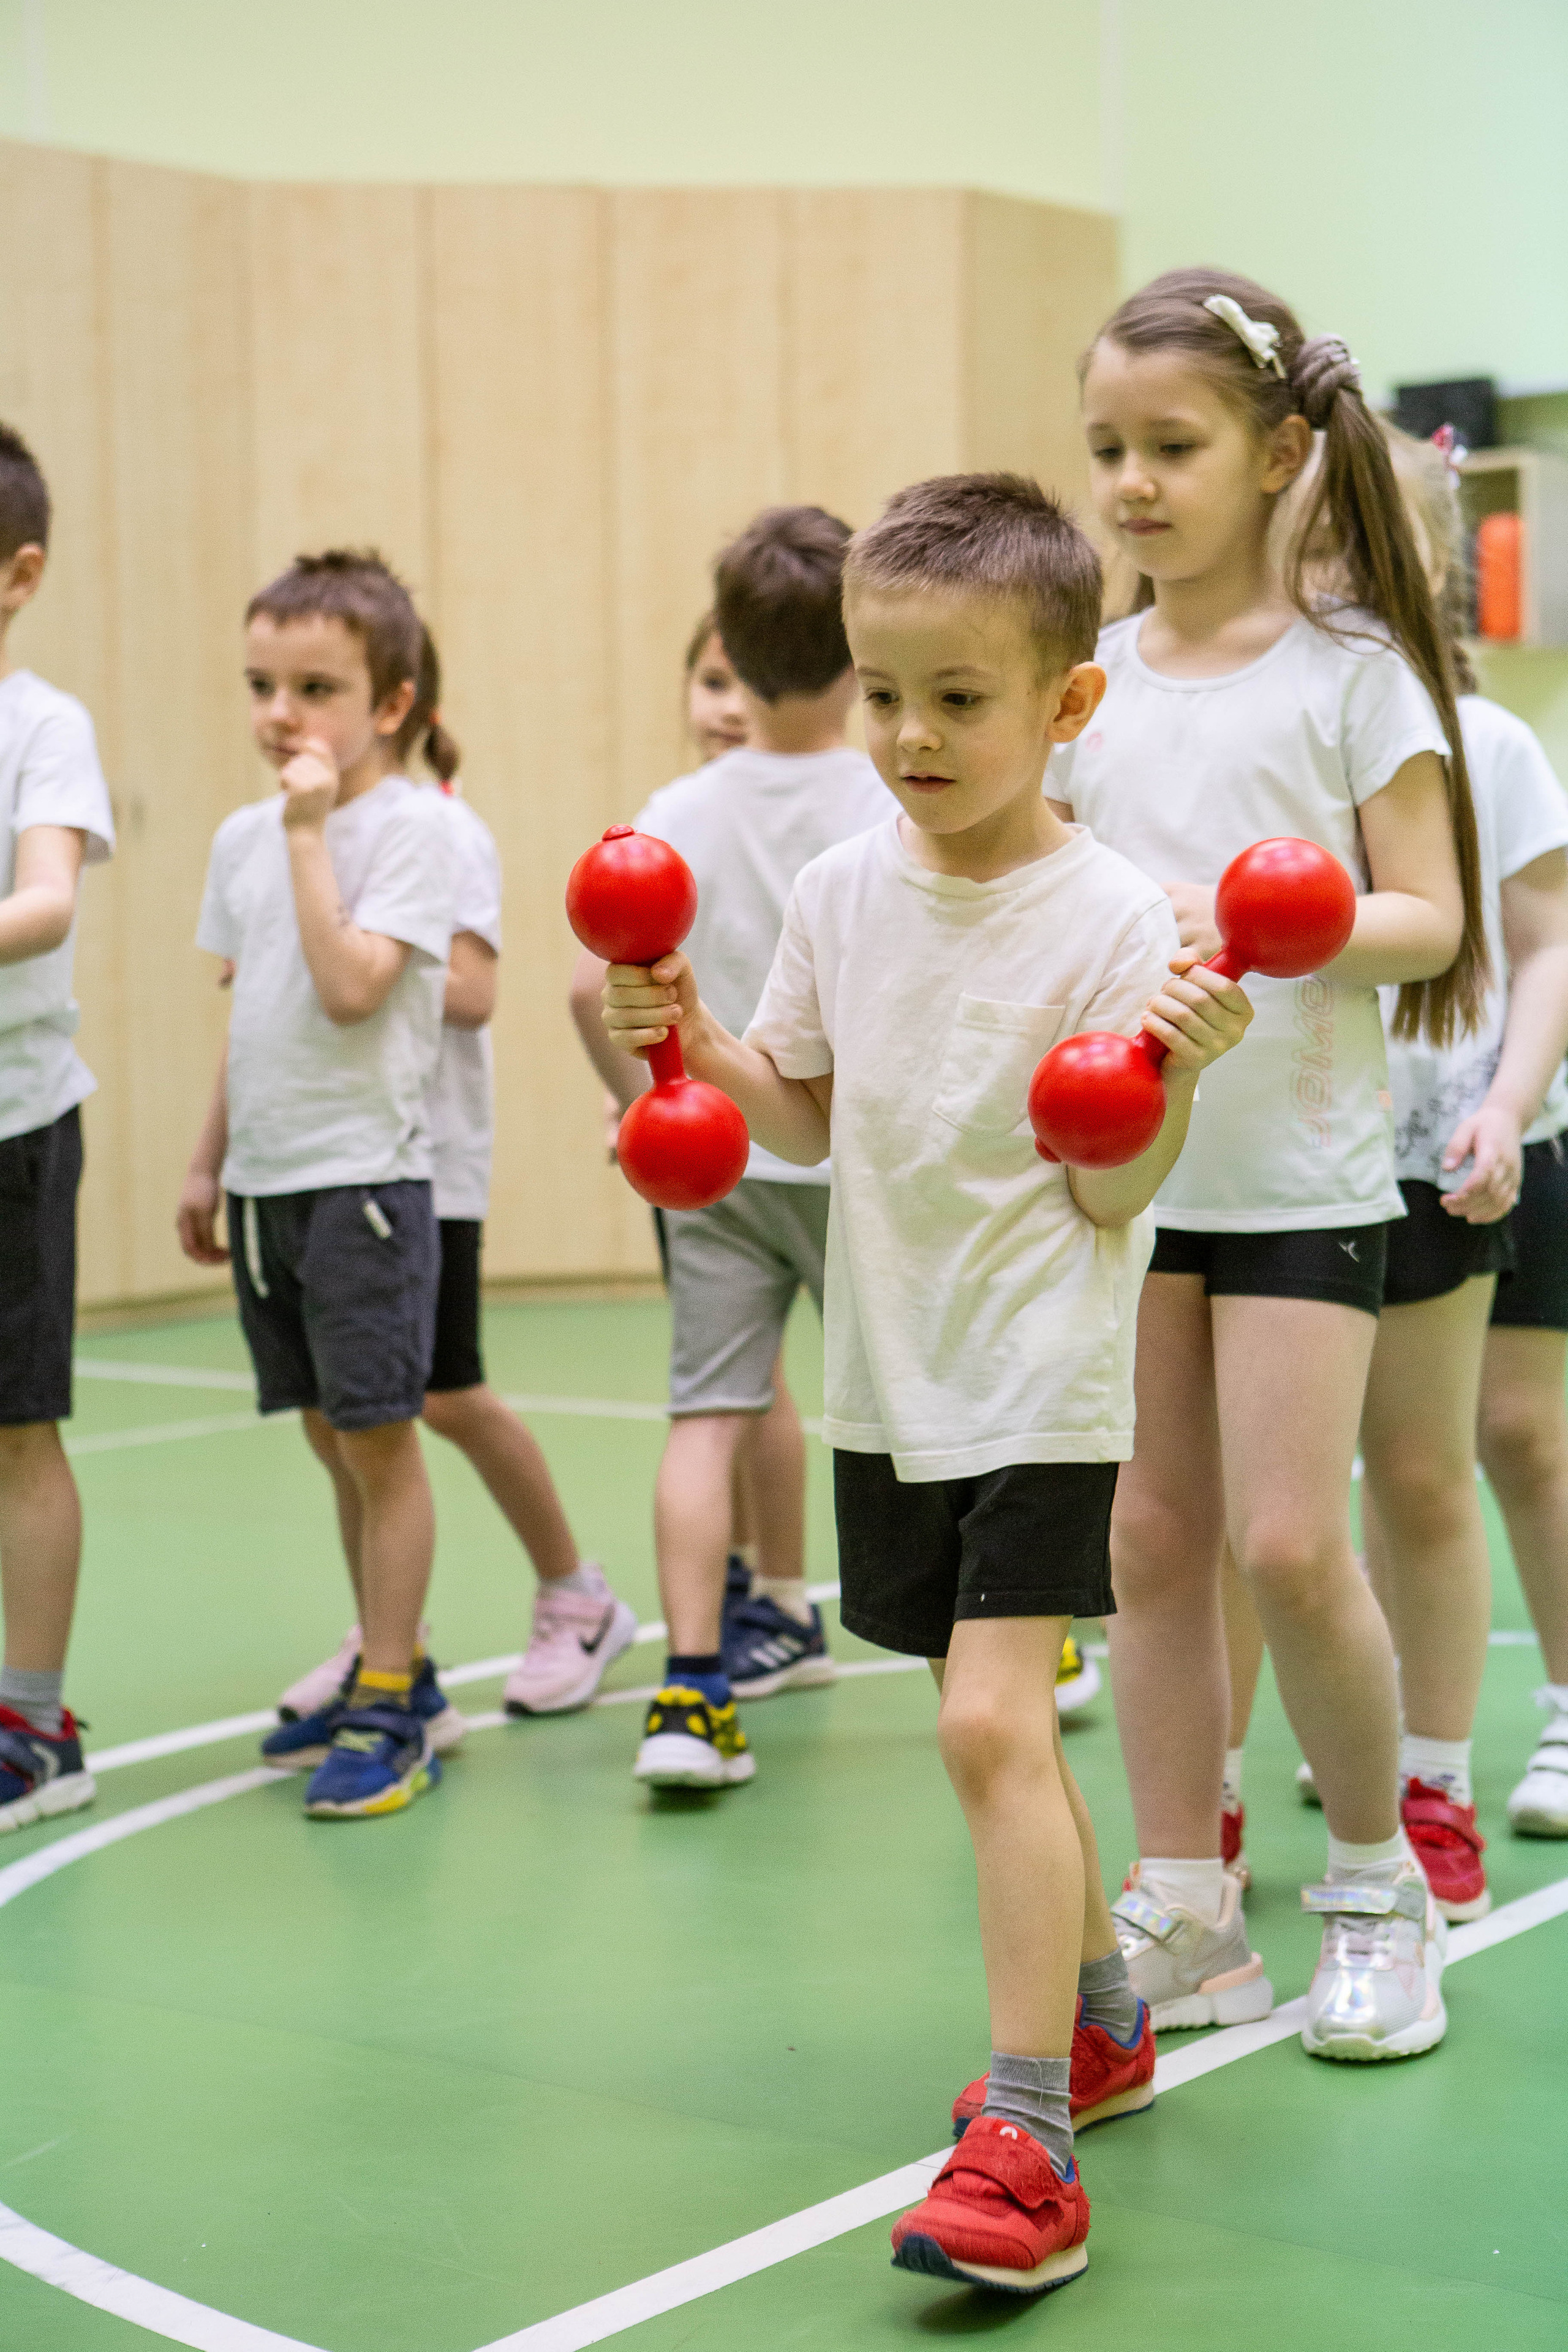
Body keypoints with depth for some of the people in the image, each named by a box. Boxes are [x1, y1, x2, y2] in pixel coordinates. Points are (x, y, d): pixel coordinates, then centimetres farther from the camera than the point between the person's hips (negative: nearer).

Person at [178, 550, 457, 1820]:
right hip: (266, 1179, 7)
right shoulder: (243, 835, 11)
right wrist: (208, 1162, 19)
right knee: (332, 1439, 14)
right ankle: (397, 1671, 26)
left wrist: (310, 833, -19)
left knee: (378, 1434, -4)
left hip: (364, 1174, -7)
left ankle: (389, 1713, 4)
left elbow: (350, 987, -22)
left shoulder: (412, 825, -10)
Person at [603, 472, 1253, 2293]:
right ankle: (1098, 2020, 38)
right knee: (989, 1731, 17)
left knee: (990, 1722, -17)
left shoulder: (1110, 920, -14)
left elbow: (1114, 1196, -15)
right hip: (891, 1379, 6)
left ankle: (1025, 2146, -12)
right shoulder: (840, 895, 2)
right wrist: (686, 1037, -3)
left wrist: (1172, 1069, -32)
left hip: (1040, 1387, -6)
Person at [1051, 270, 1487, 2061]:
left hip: (1299, 1169, -4)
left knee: (1288, 1544, -8)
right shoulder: (1090, 683, 8)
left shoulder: (1351, 667, -4)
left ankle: (1376, 1884, 15)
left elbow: (1430, 921, -8)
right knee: (1151, 1541, 6)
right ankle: (1184, 1920, 17)